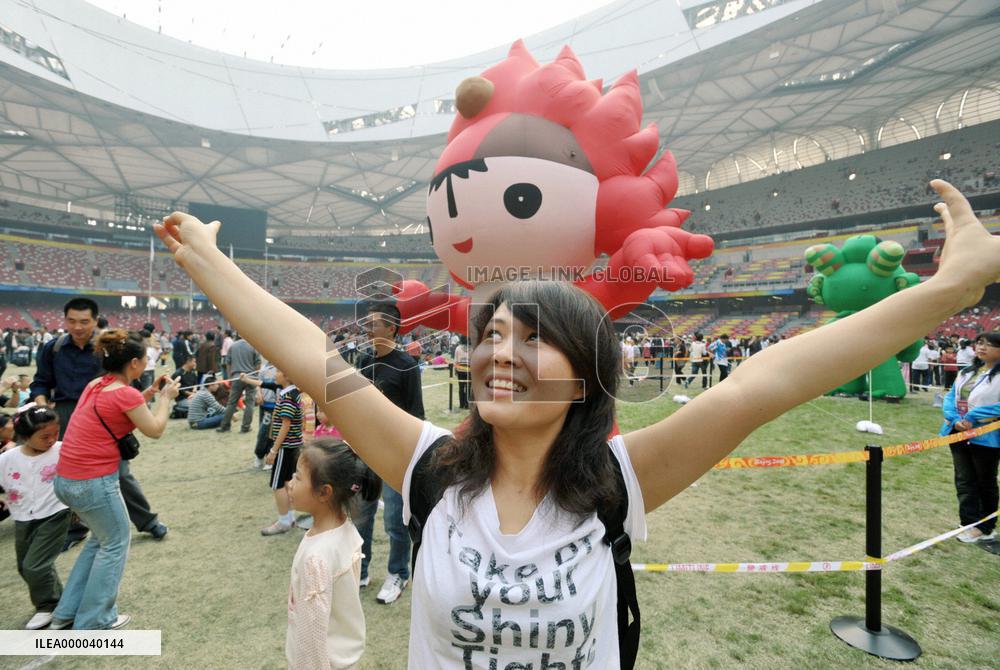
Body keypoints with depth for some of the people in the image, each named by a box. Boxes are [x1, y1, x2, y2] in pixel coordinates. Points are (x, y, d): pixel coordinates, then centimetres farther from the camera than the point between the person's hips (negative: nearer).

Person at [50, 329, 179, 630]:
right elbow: (155, 430, -8)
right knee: (115, 544, 11)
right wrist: (166, 397, 3)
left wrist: (149, 394, 13)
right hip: (94, 482, -9)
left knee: (100, 538, 25)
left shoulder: (96, 385, 6)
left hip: (66, 479, 9)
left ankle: (66, 613, 32)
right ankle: (93, 622, 21)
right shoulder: (125, 393, -19)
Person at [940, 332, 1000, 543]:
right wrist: (955, 419, -10)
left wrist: (973, 417, -22)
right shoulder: (967, 371, 9)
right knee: (964, 480, 9)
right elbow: (951, 397, 6)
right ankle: (970, 523, 18)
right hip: (959, 433, 6)